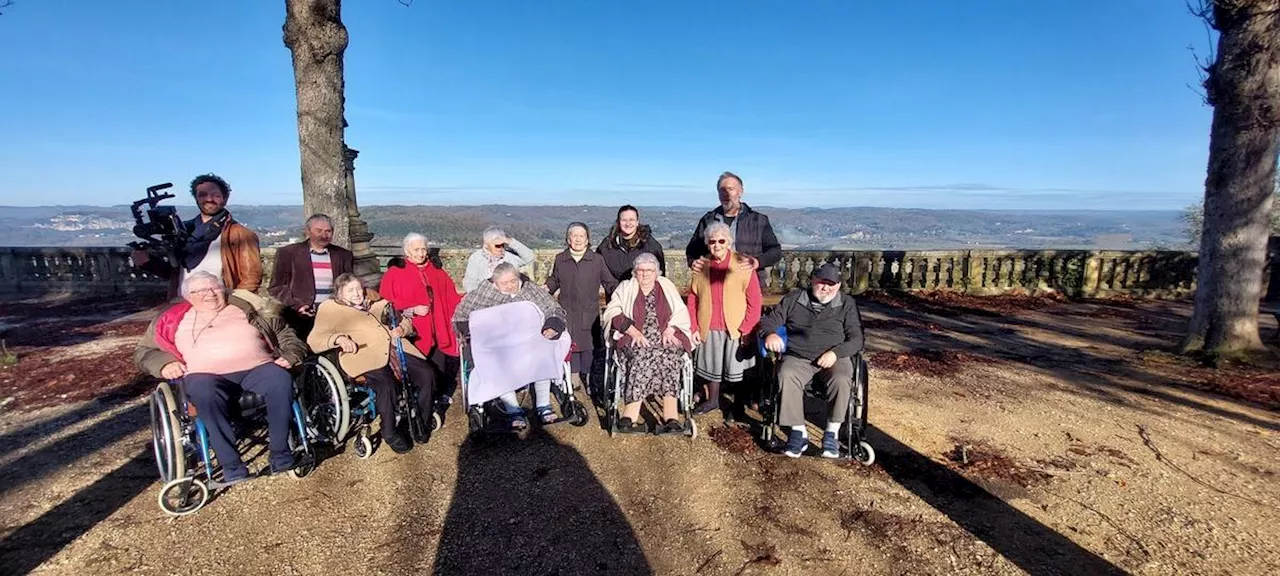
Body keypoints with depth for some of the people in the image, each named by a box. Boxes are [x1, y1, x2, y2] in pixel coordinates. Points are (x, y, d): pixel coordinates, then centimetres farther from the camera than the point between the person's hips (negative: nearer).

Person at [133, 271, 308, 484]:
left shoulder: (248, 308, 22)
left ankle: (281, 456, -27)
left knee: (281, 380, -33)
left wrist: (289, 356, 1)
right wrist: (164, 364, -1)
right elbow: (144, 351, 22)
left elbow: (285, 334, 21)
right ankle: (232, 467, -32)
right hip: (206, 374, 0)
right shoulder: (174, 320, 23)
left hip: (256, 367, 0)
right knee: (204, 393, -37)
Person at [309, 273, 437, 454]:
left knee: (428, 374, -18)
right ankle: (390, 433, -9)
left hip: (395, 349, 5)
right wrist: (338, 338, -16)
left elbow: (405, 321, 31)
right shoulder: (330, 308, 17)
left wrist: (402, 329, 5)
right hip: (364, 354, -4)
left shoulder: (377, 304, 29)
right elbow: (313, 340, 5)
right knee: (386, 384, -33)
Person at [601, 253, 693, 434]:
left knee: (667, 356, -32)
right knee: (643, 355, -34)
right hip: (635, 340, -1)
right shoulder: (626, 288, 14)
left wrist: (669, 330, -7)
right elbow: (613, 312, 1)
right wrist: (633, 331, -14)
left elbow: (681, 313, 13)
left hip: (665, 339, 1)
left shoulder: (667, 287, 20)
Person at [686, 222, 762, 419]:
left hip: (736, 328, -3)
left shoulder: (742, 264, -7)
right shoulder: (702, 266, 3)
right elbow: (692, 298, 7)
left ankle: (738, 406, 25)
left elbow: (755, 301, -7)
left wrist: (746, 328, -11)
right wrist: (694, 327, 1)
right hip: (709, 329, 3)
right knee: (711, 366, 16)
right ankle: (712, 400, 37)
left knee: (737, 368, 7)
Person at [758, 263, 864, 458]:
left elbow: (856, 338, 4)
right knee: (786, 376, -32)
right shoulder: (794, 298, 10)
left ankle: (831, 434, -15)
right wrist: (770, 333, -17)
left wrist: (835, 352, -15)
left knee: (842, 380, -33)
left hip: (833, 358, 0)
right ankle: (798, 432, -22)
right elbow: (770, 320, 9)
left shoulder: (847, 304, 9)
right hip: (797, 357, 0)